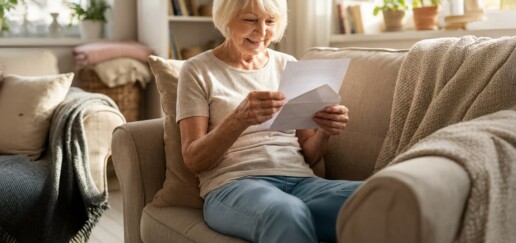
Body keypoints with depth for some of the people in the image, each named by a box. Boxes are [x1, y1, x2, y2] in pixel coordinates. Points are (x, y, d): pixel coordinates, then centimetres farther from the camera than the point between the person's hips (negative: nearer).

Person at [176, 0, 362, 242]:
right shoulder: (198, 70, 6)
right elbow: (193, 160, -2)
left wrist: (324, 132, -7)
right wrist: (240, 118, -20)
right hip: (233, 185, -4)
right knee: (287, 212, -40)